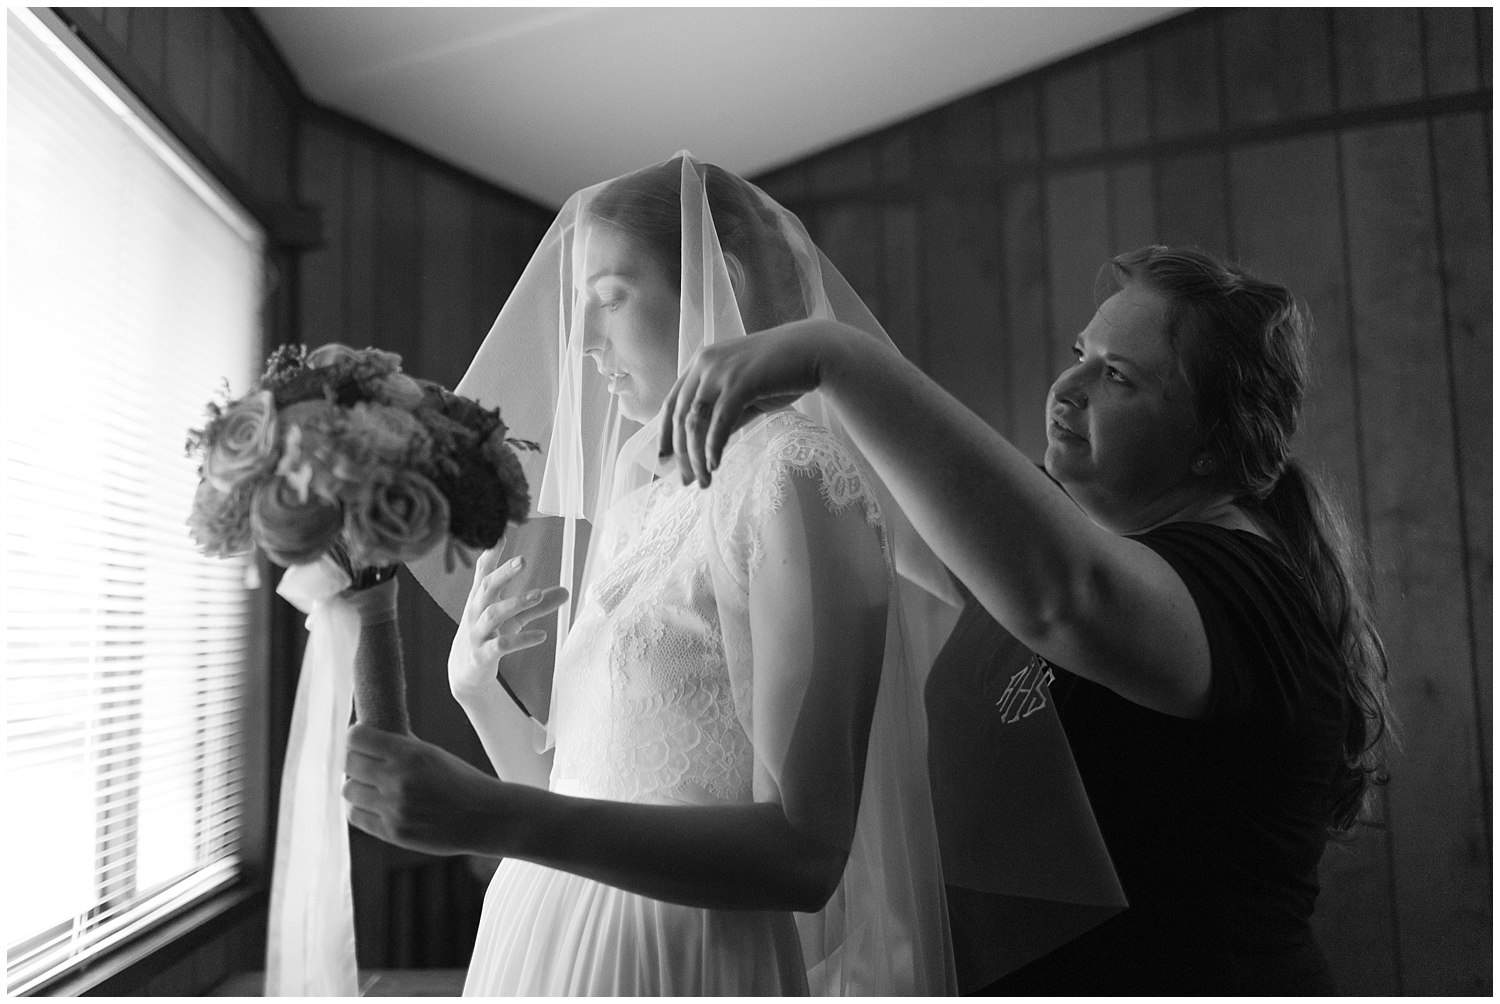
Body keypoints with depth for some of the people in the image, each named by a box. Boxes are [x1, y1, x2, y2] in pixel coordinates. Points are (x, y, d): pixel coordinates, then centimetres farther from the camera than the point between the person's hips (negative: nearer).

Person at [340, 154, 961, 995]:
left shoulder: (795, 478, -16)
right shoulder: (639, 498, 5)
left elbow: (804, 852, -21)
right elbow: (570, 788, 10)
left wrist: (494, 817, -26)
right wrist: (479, 681, -7)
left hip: (678, 954, -7)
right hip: (548, 942, 7)